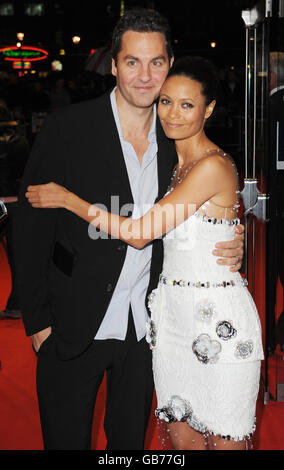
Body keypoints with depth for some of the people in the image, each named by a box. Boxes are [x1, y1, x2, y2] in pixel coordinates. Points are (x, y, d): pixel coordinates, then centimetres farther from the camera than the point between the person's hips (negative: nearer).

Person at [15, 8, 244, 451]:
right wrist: (38, 319, -10)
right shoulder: (67, 127, -11)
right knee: (66, 438, 12)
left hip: (145, 328, 4)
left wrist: (228, 249, -8)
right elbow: (33, 227, -9)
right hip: (74, 327, -3)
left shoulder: (175, 139, 3)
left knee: (130, 438, 20)